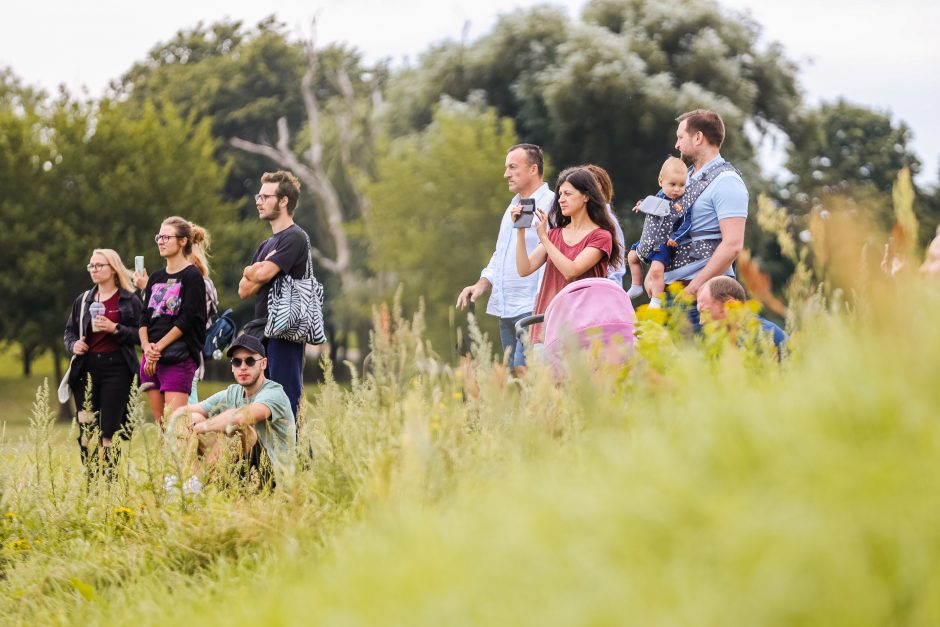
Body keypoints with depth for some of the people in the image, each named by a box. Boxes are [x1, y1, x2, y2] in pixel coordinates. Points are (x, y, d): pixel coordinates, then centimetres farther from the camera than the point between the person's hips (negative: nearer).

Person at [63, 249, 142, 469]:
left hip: (116, 368, -4)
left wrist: (115, 329, -16)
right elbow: (70, 331, 21)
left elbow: (141, 335, -3)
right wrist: (73, 345, 0)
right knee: (86, 429, 0)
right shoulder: (83, 300, 15)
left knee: (109, 429, -5)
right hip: (87, 367, 4)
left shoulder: (129, 300, 2)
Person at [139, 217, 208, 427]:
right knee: (160, 423, 5)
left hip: (179, 357, -7)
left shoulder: (192, 276, -3)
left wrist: (158, 347, -12)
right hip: (151, 359, 7)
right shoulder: (156, 278, 18)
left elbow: (186, 320, -10)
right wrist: (147, 347, -6)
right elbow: (144, 317, 12)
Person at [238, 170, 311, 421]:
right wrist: (257, 271, -4)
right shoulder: (267, 245, 22)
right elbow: (244, 289, 14)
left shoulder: (295, 238, -6)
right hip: (262, 331, 9)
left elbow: (262, 274, -17)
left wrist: (251, 271, 5)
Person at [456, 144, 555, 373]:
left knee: (524, 370, -18)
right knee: (511, 373, 7)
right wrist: (482, 284, 13)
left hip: (532, 309, -9)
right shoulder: (513, 207, 21)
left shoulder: (549, 205, -9)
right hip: (506, 309, 9)